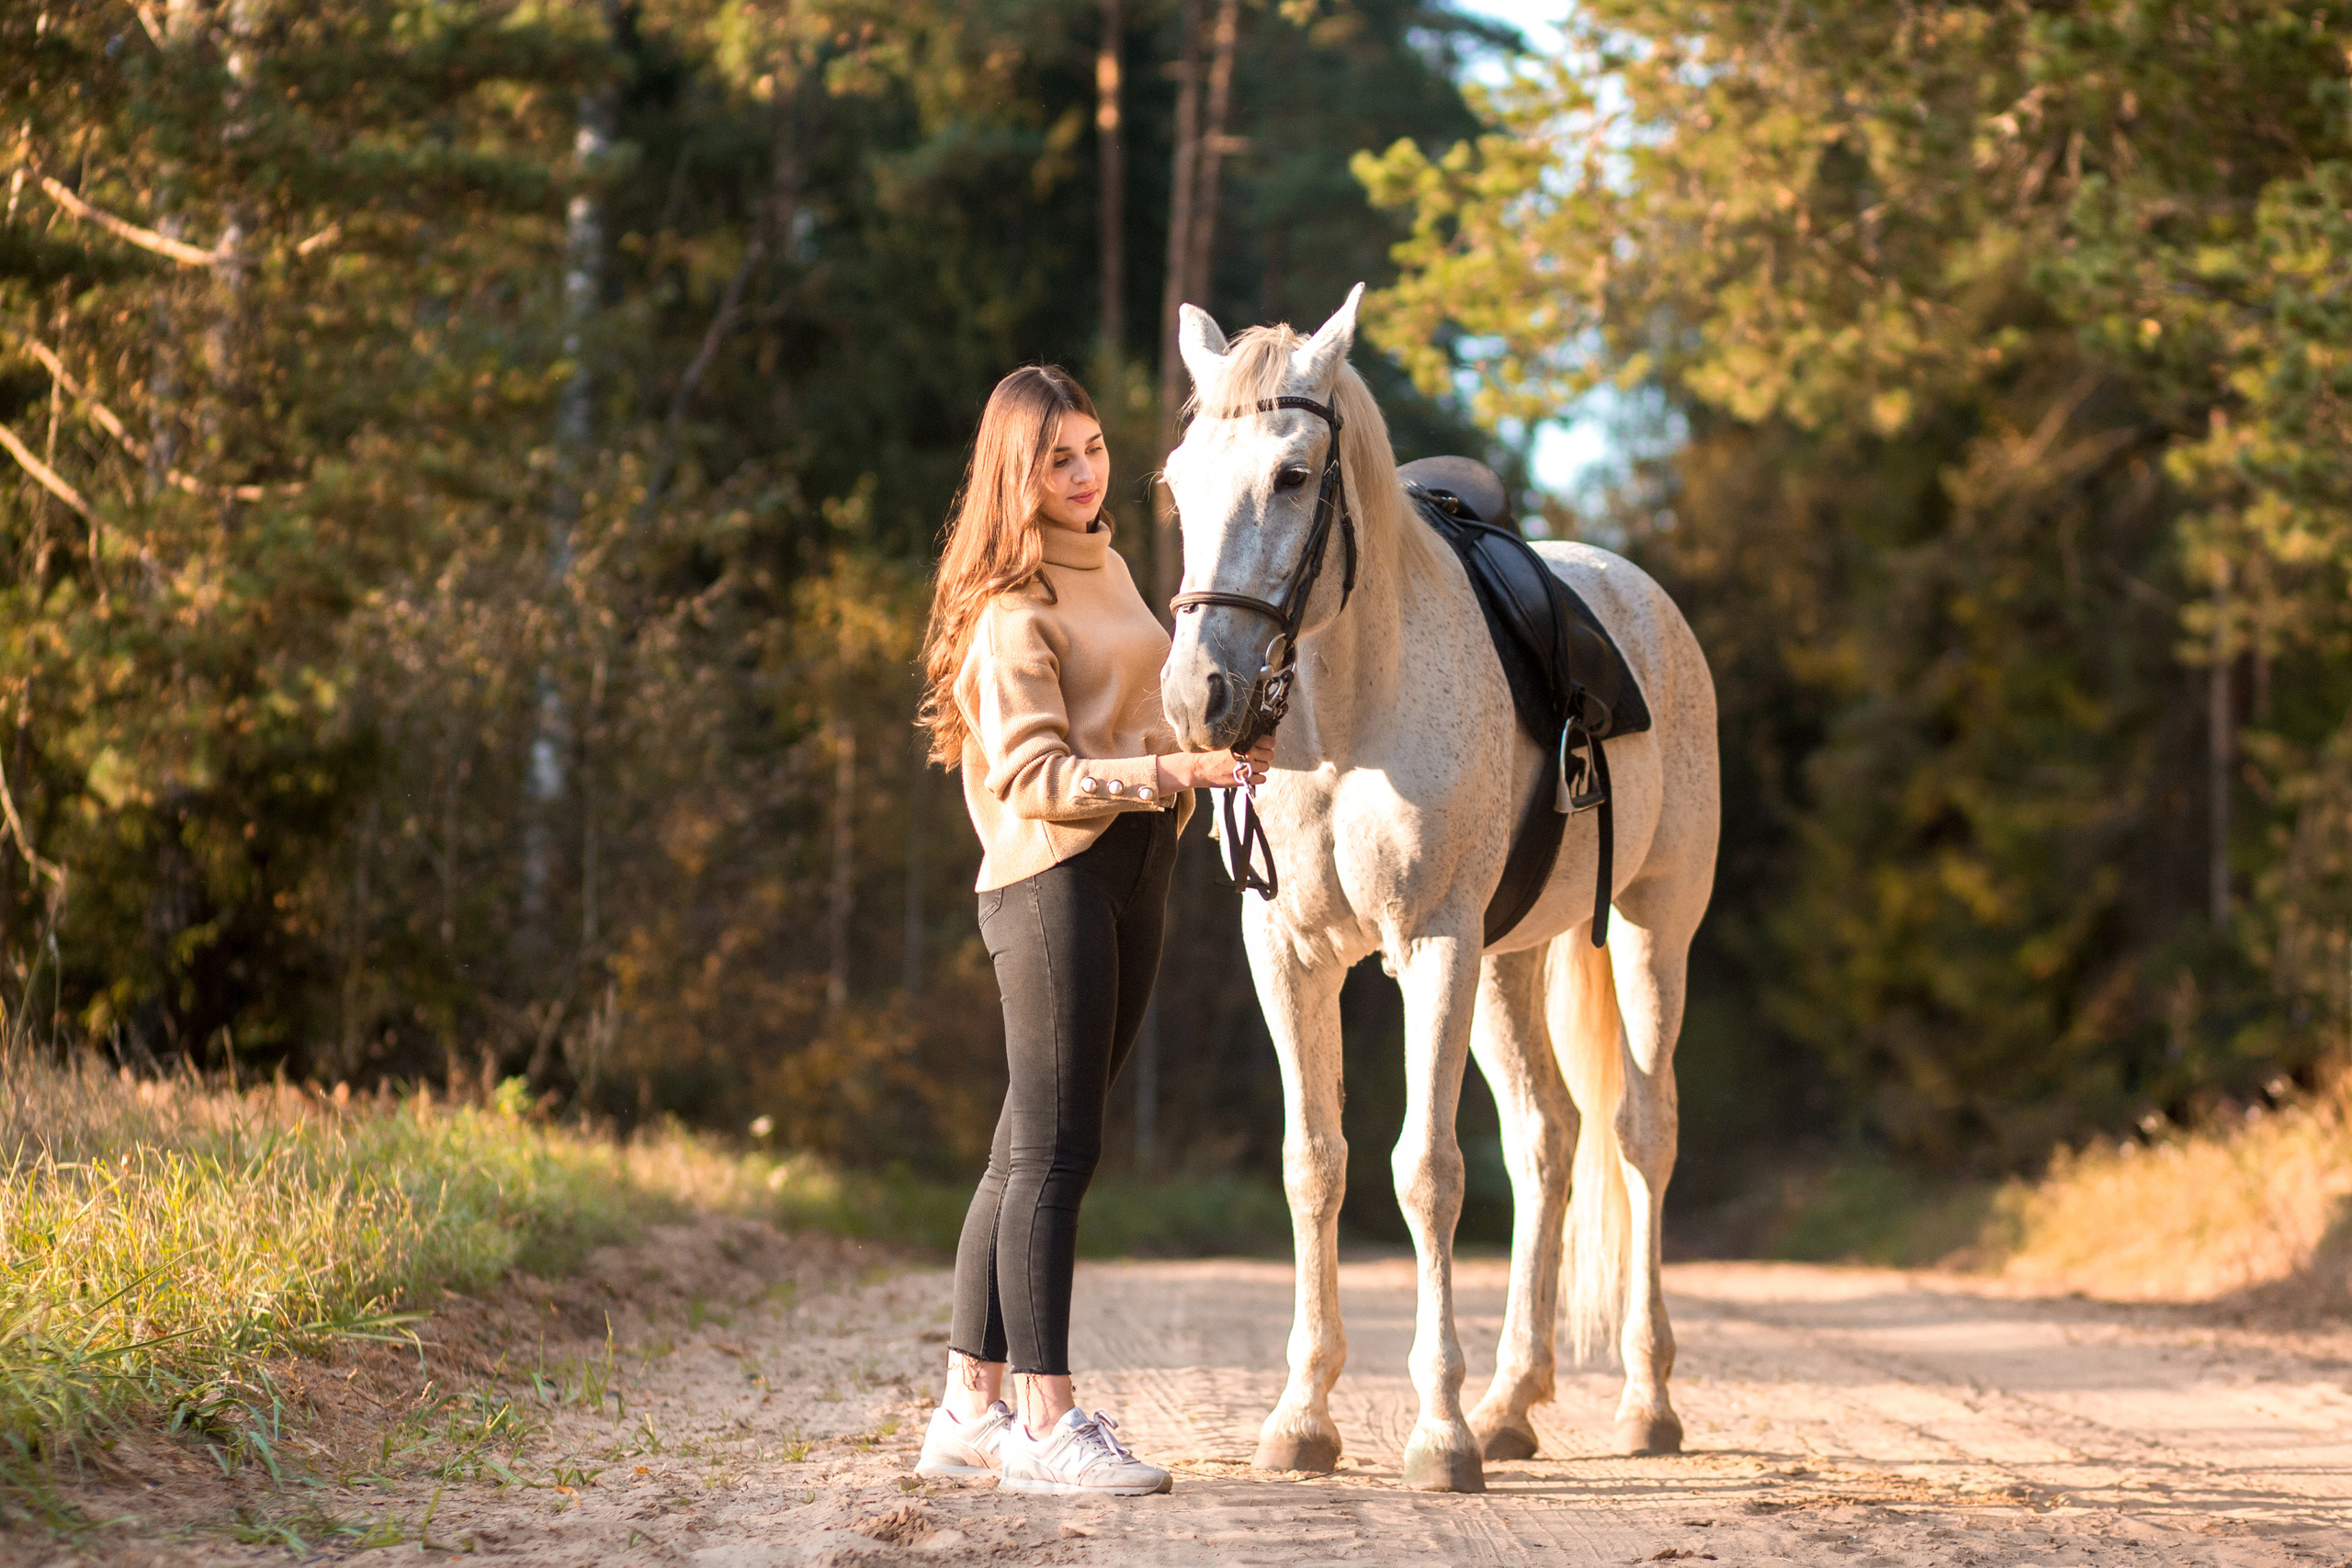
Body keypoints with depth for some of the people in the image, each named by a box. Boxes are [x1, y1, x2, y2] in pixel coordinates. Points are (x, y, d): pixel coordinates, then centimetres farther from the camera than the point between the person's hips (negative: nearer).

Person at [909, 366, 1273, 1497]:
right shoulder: (1013, 607, -12)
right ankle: (1043, 1423, -8)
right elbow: (1035, 778, -19)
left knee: (1034, 1151, 11)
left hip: (1130, 877, 9)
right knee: (1052, 1150, -9)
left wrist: (1207, 748, 17)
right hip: (1054, 882, -9)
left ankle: (971, 1408, 16)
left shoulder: (1104, 569, 17)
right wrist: (1181, 770, -27)